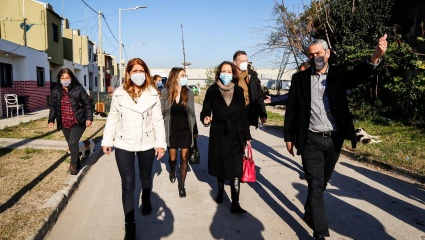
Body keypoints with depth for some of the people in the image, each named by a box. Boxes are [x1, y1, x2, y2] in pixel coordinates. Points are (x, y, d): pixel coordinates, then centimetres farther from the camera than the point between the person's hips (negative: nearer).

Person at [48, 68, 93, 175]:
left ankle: (73, 166, 2)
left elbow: (87, 104, -3)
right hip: (65, 123, 4)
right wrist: (51, 120, 0)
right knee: (71, 145, 11)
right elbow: (53, 107, 10)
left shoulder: (78, 89, -6)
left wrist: (89, 118, -10)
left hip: (78, 122, -4)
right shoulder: (55, 91, 4)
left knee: (73, 143, -15)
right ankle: (77, 164, 29)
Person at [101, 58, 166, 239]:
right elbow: (113, 118, 3)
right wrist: (107, 140, 2)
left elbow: (158, 120, -3)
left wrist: (161, 143, -7)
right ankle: (130, 224, 12)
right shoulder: (119, 93, -3)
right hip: (123, 144, 0)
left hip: (147, 143, 1)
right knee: (127, 184, 0)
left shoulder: (152, 94, -4)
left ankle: (146, 201, 52)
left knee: (146, 178, 21)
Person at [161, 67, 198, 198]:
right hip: (171, 130, 0)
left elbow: (192, 113, 6)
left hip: (186, 130, 1)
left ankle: (182, 186, 16)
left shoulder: (189, 93, 0)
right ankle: (172, 171, 45)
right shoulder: (165, 92, -4)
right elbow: (162, 113, -1)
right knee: (172, 158, 10)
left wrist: (195, 131, 8)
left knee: (184, 158, 3)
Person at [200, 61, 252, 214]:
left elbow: (243, 115, 5)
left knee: (236, 169, -3)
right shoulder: (212, 90, -2)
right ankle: (220, 191, 39)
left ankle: (235, 204, 1)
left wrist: (247, 136, 5)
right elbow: (205, 111, -1)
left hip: (236, 134, 1)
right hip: (218, 134, 0)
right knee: (220, 165, 14)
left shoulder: (239, 91, 3)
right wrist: (205, 119, -25)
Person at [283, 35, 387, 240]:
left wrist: (375, 57, -39)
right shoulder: (299, 78, 1)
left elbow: (357, 76, -20)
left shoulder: (338, 75, 2)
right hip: (311, 140, -2)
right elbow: (291, 110, 3)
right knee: (316, 185, -3)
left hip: (334, 139, 2)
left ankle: (310, 213, 42)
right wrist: (289, 137, 2)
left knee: (322, 182, 18)